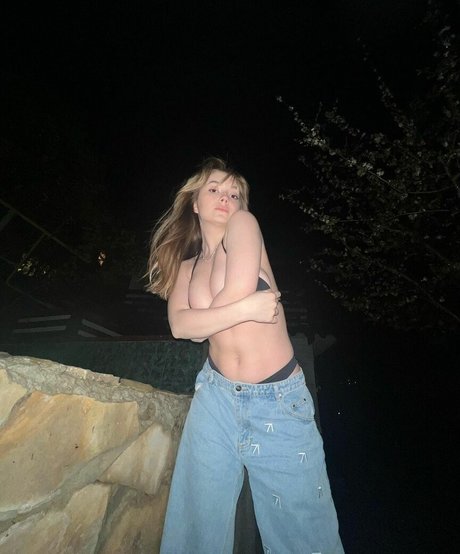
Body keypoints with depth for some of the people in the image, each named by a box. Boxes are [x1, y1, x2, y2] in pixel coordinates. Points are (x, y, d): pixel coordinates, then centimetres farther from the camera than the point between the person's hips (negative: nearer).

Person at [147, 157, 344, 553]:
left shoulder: (244, 224, -1)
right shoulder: (186, 265, 9)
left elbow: (237, 290, -16)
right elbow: (180, 325, -8)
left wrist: (202, 321, 0)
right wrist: (246, 308, -17)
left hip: (281, 401, -3)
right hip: (217, 396, 4)